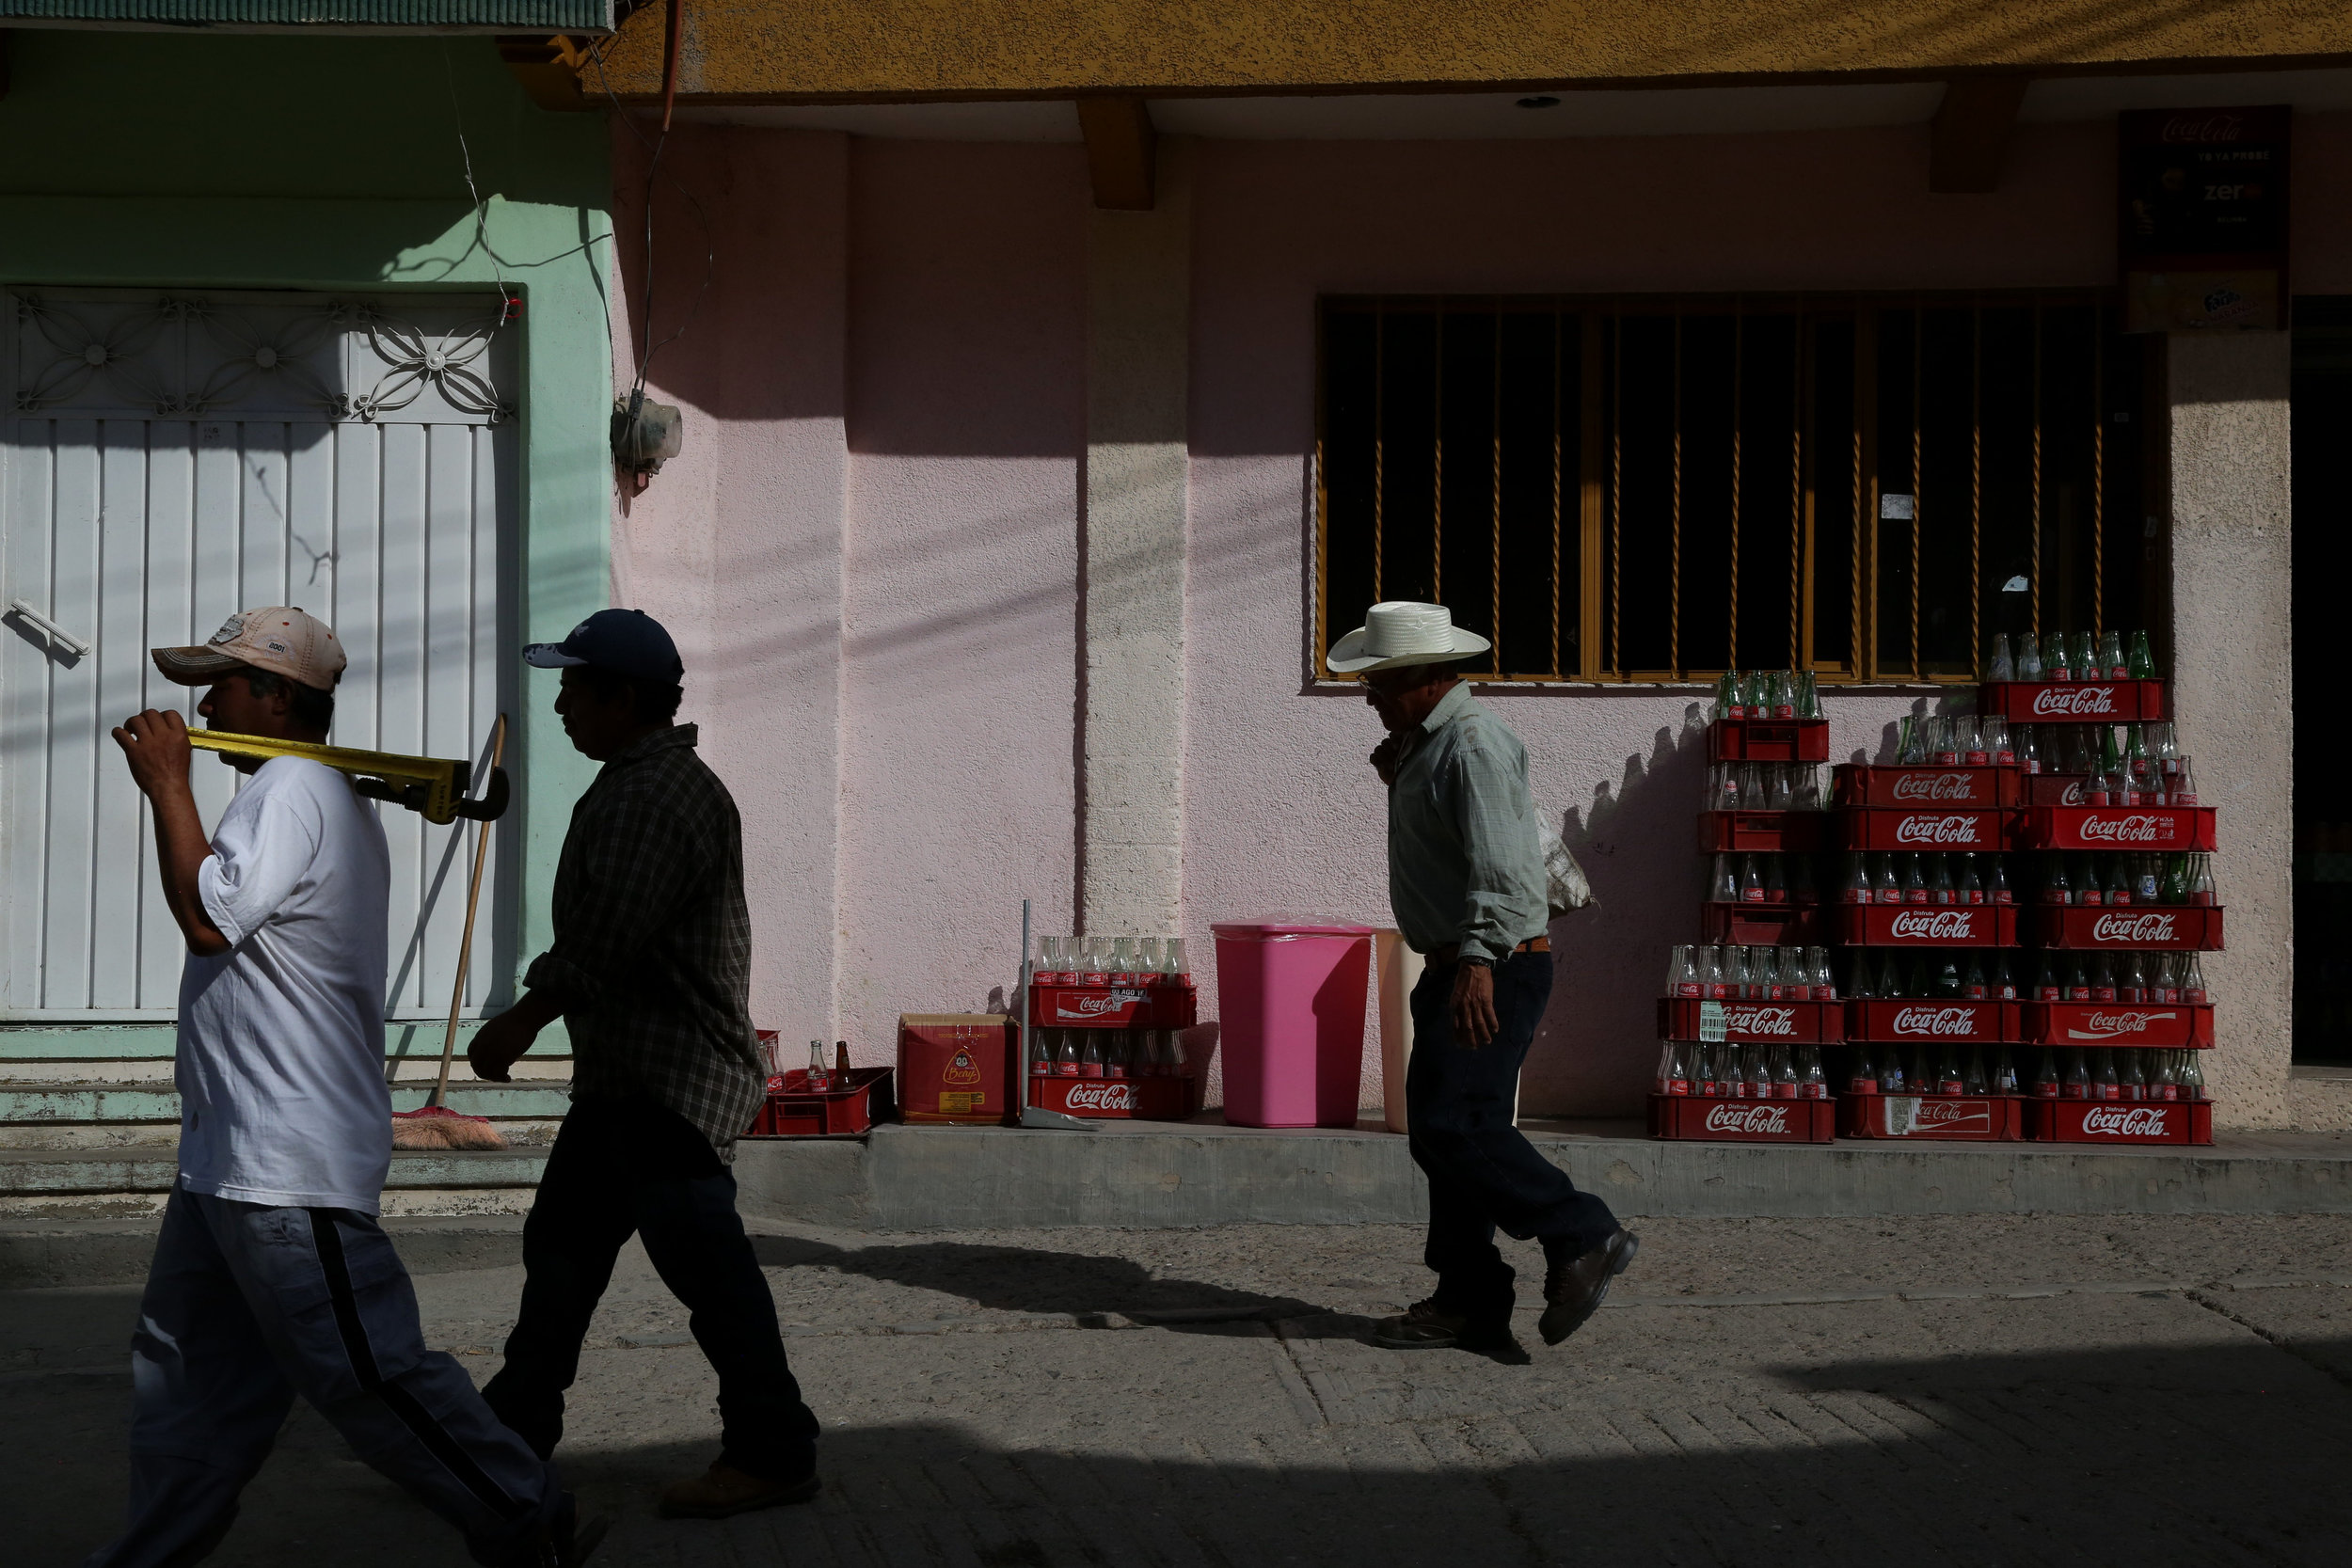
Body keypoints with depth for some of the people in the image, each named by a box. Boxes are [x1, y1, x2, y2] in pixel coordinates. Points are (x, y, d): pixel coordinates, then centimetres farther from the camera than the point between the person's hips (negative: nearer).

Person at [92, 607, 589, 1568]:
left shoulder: (294, 789, -14)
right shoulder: (316, 793, 20)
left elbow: (208, 917, -25)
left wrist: (167, 785, -16)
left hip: (288, 1165, -11)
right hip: (233, 1156, 11)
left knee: (368, 1371, -7)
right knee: (186, 1363, 16)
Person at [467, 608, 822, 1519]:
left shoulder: (660, 796, -18)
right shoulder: (635, 786, 18)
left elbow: (608, 940, -23)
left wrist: (521, 1021, -14)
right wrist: (534, 1014, 22)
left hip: (672, 1076, -11)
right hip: (625, 1071, 11)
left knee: (698, 1253, -10)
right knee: (563, 1240, 15)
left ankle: (772, 1452, -4)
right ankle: (513, 1429, 25)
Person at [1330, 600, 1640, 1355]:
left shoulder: (1473, 743, -15)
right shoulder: (1427, 743, 18)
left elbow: (1499, 862, -27)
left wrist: (1477, 959, -37)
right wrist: (1398, 780, 15)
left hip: (1496, 970, -11)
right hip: (1456, 969, 11)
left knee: (1455, 1124, -17)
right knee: (1441, 1128, 9)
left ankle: (1583, 1237, -7)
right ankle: (1467, 1302, 13)